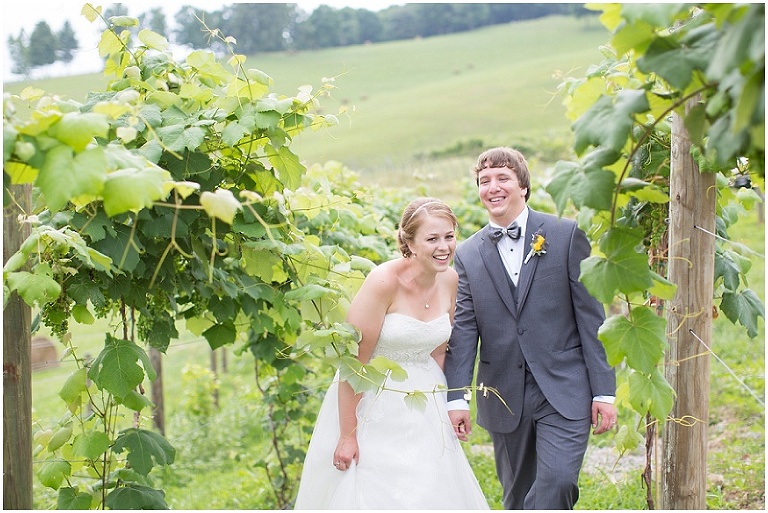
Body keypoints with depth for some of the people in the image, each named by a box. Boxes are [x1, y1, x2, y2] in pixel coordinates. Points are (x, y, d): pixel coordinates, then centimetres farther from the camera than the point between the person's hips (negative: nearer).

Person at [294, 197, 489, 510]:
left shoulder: (449, 279, -3)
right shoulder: (384, 281, -21)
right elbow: (352, 360, -19)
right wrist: (347, 434, -17)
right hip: (373, 408, -5)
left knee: (433, 495, 10)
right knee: (371, 495, 2)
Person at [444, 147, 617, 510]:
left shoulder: (566, 235, 0)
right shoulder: (467, 254, 7)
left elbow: (591, 315, -2)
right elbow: (463, 330, 4)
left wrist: (604, 390, -6)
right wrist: (456, 397, -4)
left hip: (564, 391, -3)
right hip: (504, 396, 3)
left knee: (557, 483, -18)